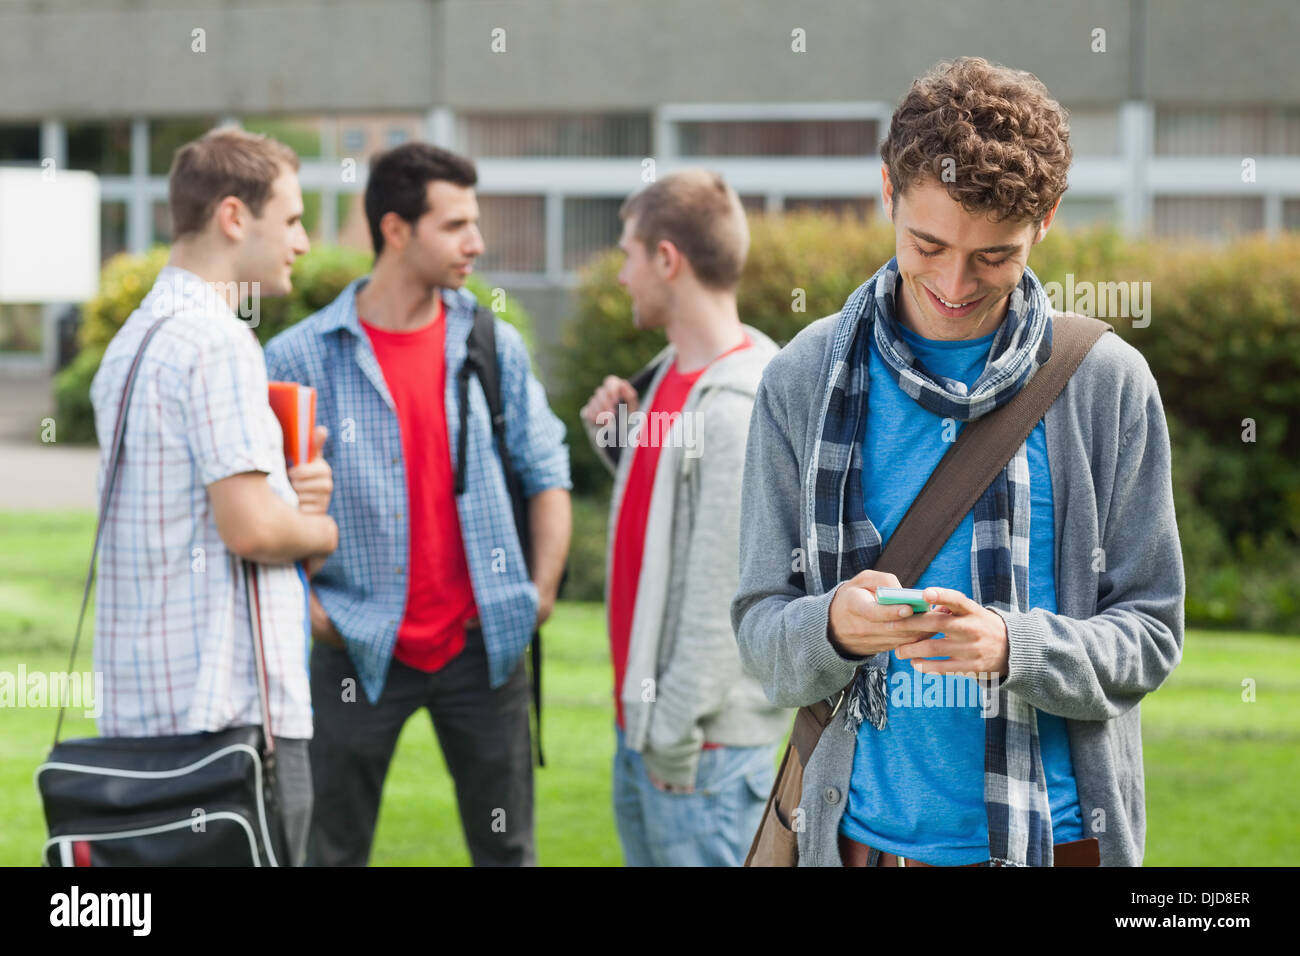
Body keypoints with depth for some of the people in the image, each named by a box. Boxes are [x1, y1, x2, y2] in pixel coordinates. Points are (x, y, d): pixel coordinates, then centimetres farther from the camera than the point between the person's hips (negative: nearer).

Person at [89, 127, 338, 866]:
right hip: (232, 702, -10)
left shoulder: (133, 339, 17)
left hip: (141, 698, 10)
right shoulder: (217, 340, -14)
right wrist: (323, 531, 0)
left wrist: (291, 490, 8)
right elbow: (250, 527, -21)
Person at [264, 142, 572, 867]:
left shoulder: (494, 346, 3)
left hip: (480, 642, 3)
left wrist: (542, 589, 3)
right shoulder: (302, 359, -7)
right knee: (333, 850, 6)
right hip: (361, 653, -3)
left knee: (507, 847, 9)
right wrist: (313, 615, -8)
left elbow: (546, 469, 11)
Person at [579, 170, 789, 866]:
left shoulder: (739, 408, -21)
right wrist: (614, 436, 1)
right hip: (640, 722, 10)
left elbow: (722, 587, -22)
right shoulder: (676, 367, 9)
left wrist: (678, 730, -19)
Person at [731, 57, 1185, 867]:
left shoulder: (1110, 385, -3)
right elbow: (761, 632, 0)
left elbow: (1149, 634, -3)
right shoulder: (805, 382, 0)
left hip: (1057, 833, -1)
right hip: (864, 832, 1)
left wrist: (1013, 646, -21)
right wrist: (832, 626, -22)